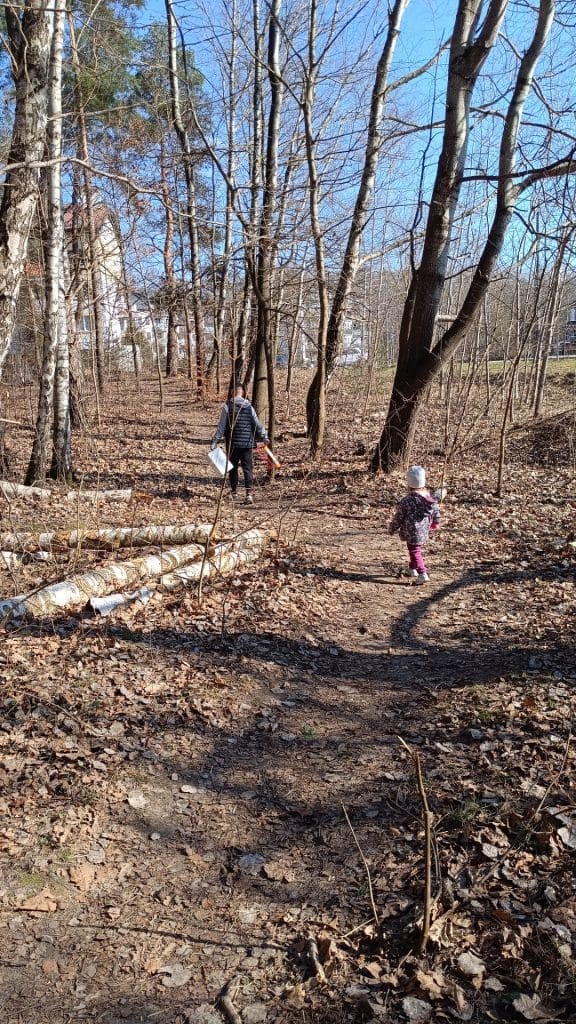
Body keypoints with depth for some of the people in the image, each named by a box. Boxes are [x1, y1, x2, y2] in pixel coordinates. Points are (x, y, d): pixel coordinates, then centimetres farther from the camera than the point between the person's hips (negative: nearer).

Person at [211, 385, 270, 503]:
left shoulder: (227, 406, -5)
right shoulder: (249, 407, 1)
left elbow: (221, 426, -7)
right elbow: (257, 424, 5)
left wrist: (215, 441, -3)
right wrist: (264, 437, 17)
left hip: (232, 443, -1)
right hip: (247, 443, 1)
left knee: (233, 467, 13)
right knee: (247, 468, 1)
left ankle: (234, 491, 24)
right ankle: (249, 492, -11)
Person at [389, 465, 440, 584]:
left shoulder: (406, 501, -21)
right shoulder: (430, 498, -3)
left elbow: (398, 518, -13)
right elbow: (436, 514, 9)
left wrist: (392, 529, 4)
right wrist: (435, 524, 30)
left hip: (411, 533, -6)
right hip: (424, 533, 6)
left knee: (415, 552, 0)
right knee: (417, 549, 24)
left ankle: (422, 573, -11)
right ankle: (413, 569, 39)